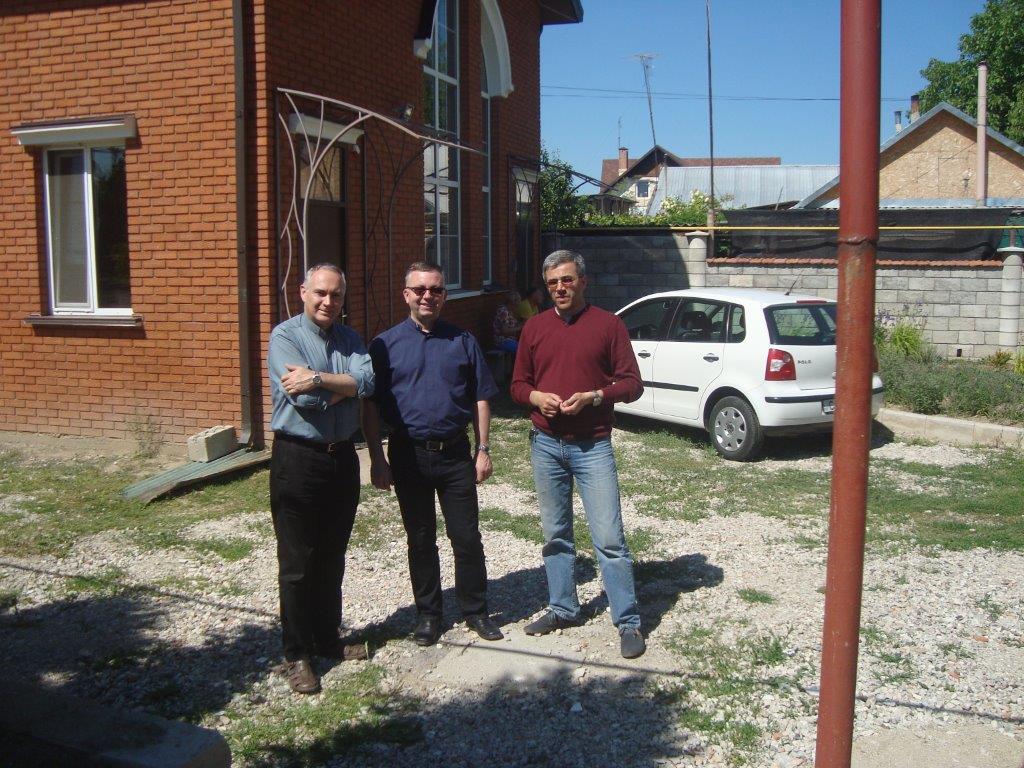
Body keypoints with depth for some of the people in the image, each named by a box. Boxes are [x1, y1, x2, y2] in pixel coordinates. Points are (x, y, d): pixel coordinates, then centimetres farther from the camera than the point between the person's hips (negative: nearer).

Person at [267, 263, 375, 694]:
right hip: (298, 459, -5)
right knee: (297, 562, 2)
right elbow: (302, 397, -20)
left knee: (332, 558, 16)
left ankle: (327, 639, 31)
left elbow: (367, 381, -10)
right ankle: (296, 654, 14)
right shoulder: (285, 336, -7)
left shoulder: (350, 339, 9)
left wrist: (318, 379, -20)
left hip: (341, 456, 6)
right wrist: (345, 385, -9)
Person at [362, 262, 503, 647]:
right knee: (420, 540, 10)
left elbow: (481, 398, 8)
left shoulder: (462, 341, 5)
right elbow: (370, 407, 0)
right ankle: (428, 614, 24)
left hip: (456, 454, 1)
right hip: (409, 454, 0)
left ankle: (476, 610, 21)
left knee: (467, 537, 5)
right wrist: (377, 458, -5)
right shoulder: (385, 344, 1)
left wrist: (483, 450, 2)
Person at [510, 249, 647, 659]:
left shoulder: (608, 324, -3)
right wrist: (536, 397, -9)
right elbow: (518, 384, 12)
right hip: (545, 444, 4)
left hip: (592, 445, -4)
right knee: (555, 534, 14)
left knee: (609, 537, -5)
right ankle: (562, 608, 28)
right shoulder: (535, 327, 8)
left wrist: (594, 396, -19)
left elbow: (632, 383, -3)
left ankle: (628, 622, 5)